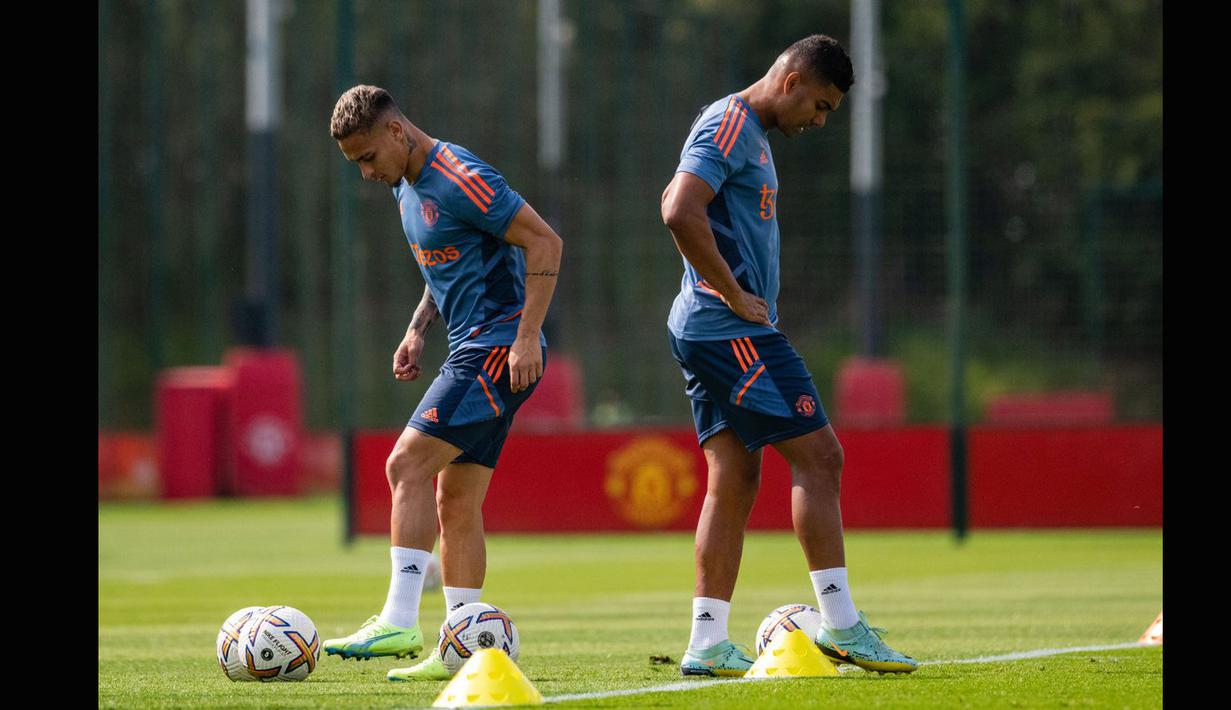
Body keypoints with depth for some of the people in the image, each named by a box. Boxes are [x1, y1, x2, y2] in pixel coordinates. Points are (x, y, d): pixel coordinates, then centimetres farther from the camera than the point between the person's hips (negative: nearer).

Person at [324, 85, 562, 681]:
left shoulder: (458, 179, -16)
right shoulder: (407, 187, 15)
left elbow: (544, 242, -17)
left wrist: (528, 336, -21)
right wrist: (418, 330, 15)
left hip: (498, 350, -10)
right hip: (472, 352, 10)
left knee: (407, 464, -18)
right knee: (456, 502, 7)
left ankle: (399, 622, -22)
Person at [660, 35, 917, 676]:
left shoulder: (748, 133, 20)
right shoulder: (730, 126, -12)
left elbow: (676, 203, 33)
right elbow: (681, 213, -25)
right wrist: (733, 295, -19)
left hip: (705, 334, 10)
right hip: (732, 331, -10)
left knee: (735, 478, 7)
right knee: (817, 456, -9)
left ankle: (707, 643, 4)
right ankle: (840, 624, -9)